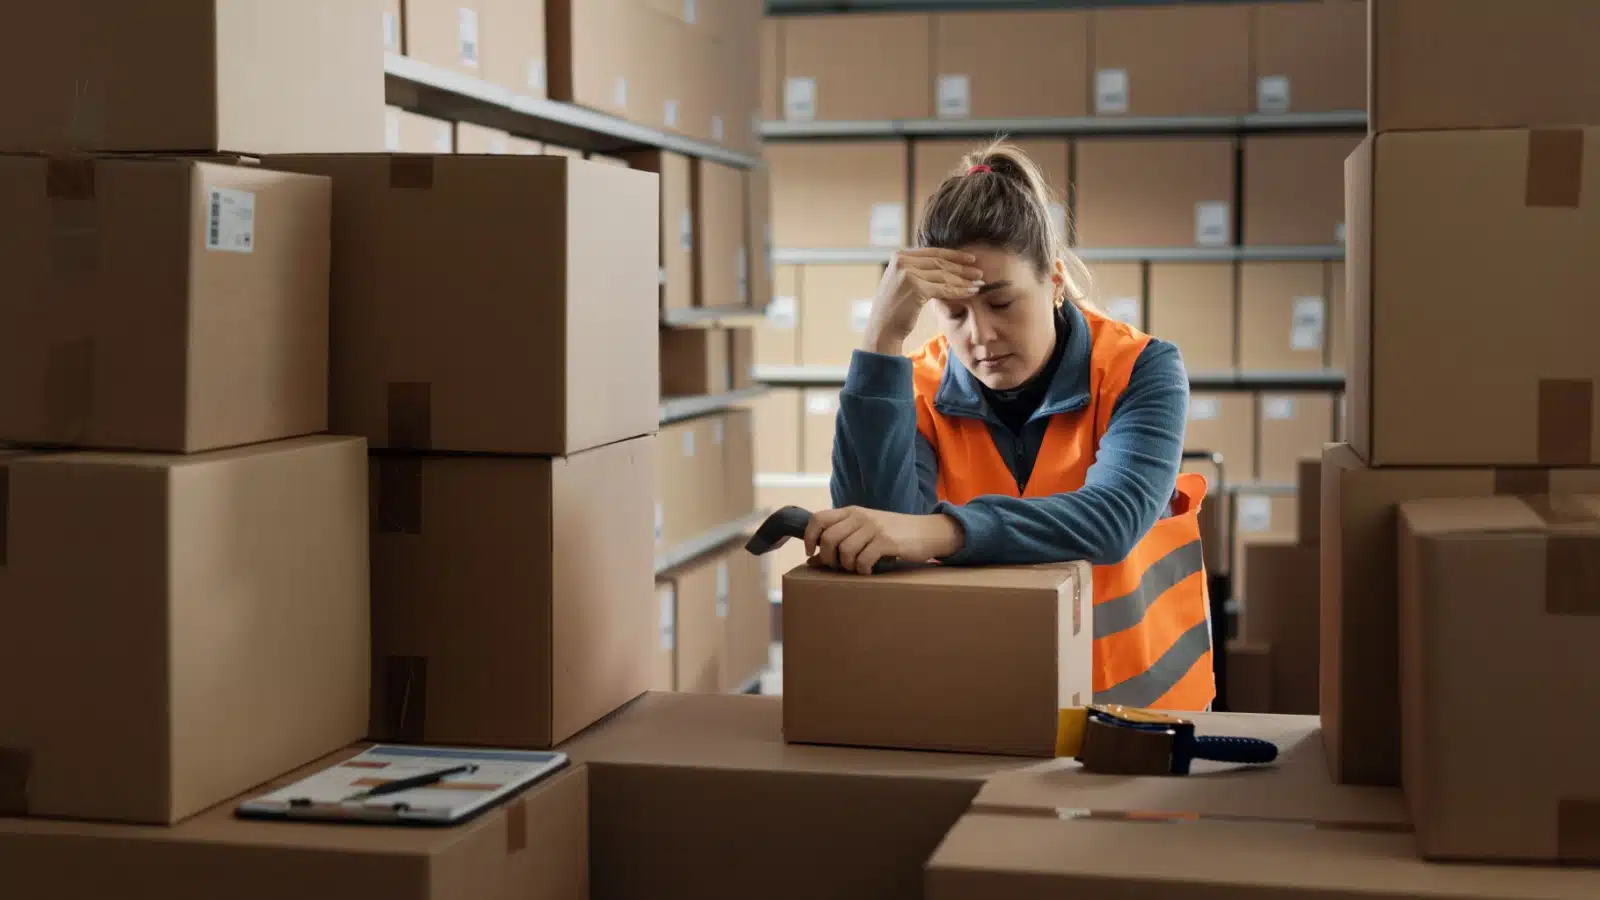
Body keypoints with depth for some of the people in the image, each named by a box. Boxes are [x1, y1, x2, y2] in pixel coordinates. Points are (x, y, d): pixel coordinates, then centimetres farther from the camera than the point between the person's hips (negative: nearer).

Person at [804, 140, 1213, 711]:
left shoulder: (1140, 371, -10)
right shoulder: (919, 392, -5)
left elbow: (1113, 519, -27)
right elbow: (872, 522, -21)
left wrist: (934, 532, -42)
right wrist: (882, 338, -25)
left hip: (1138, 697, -3)